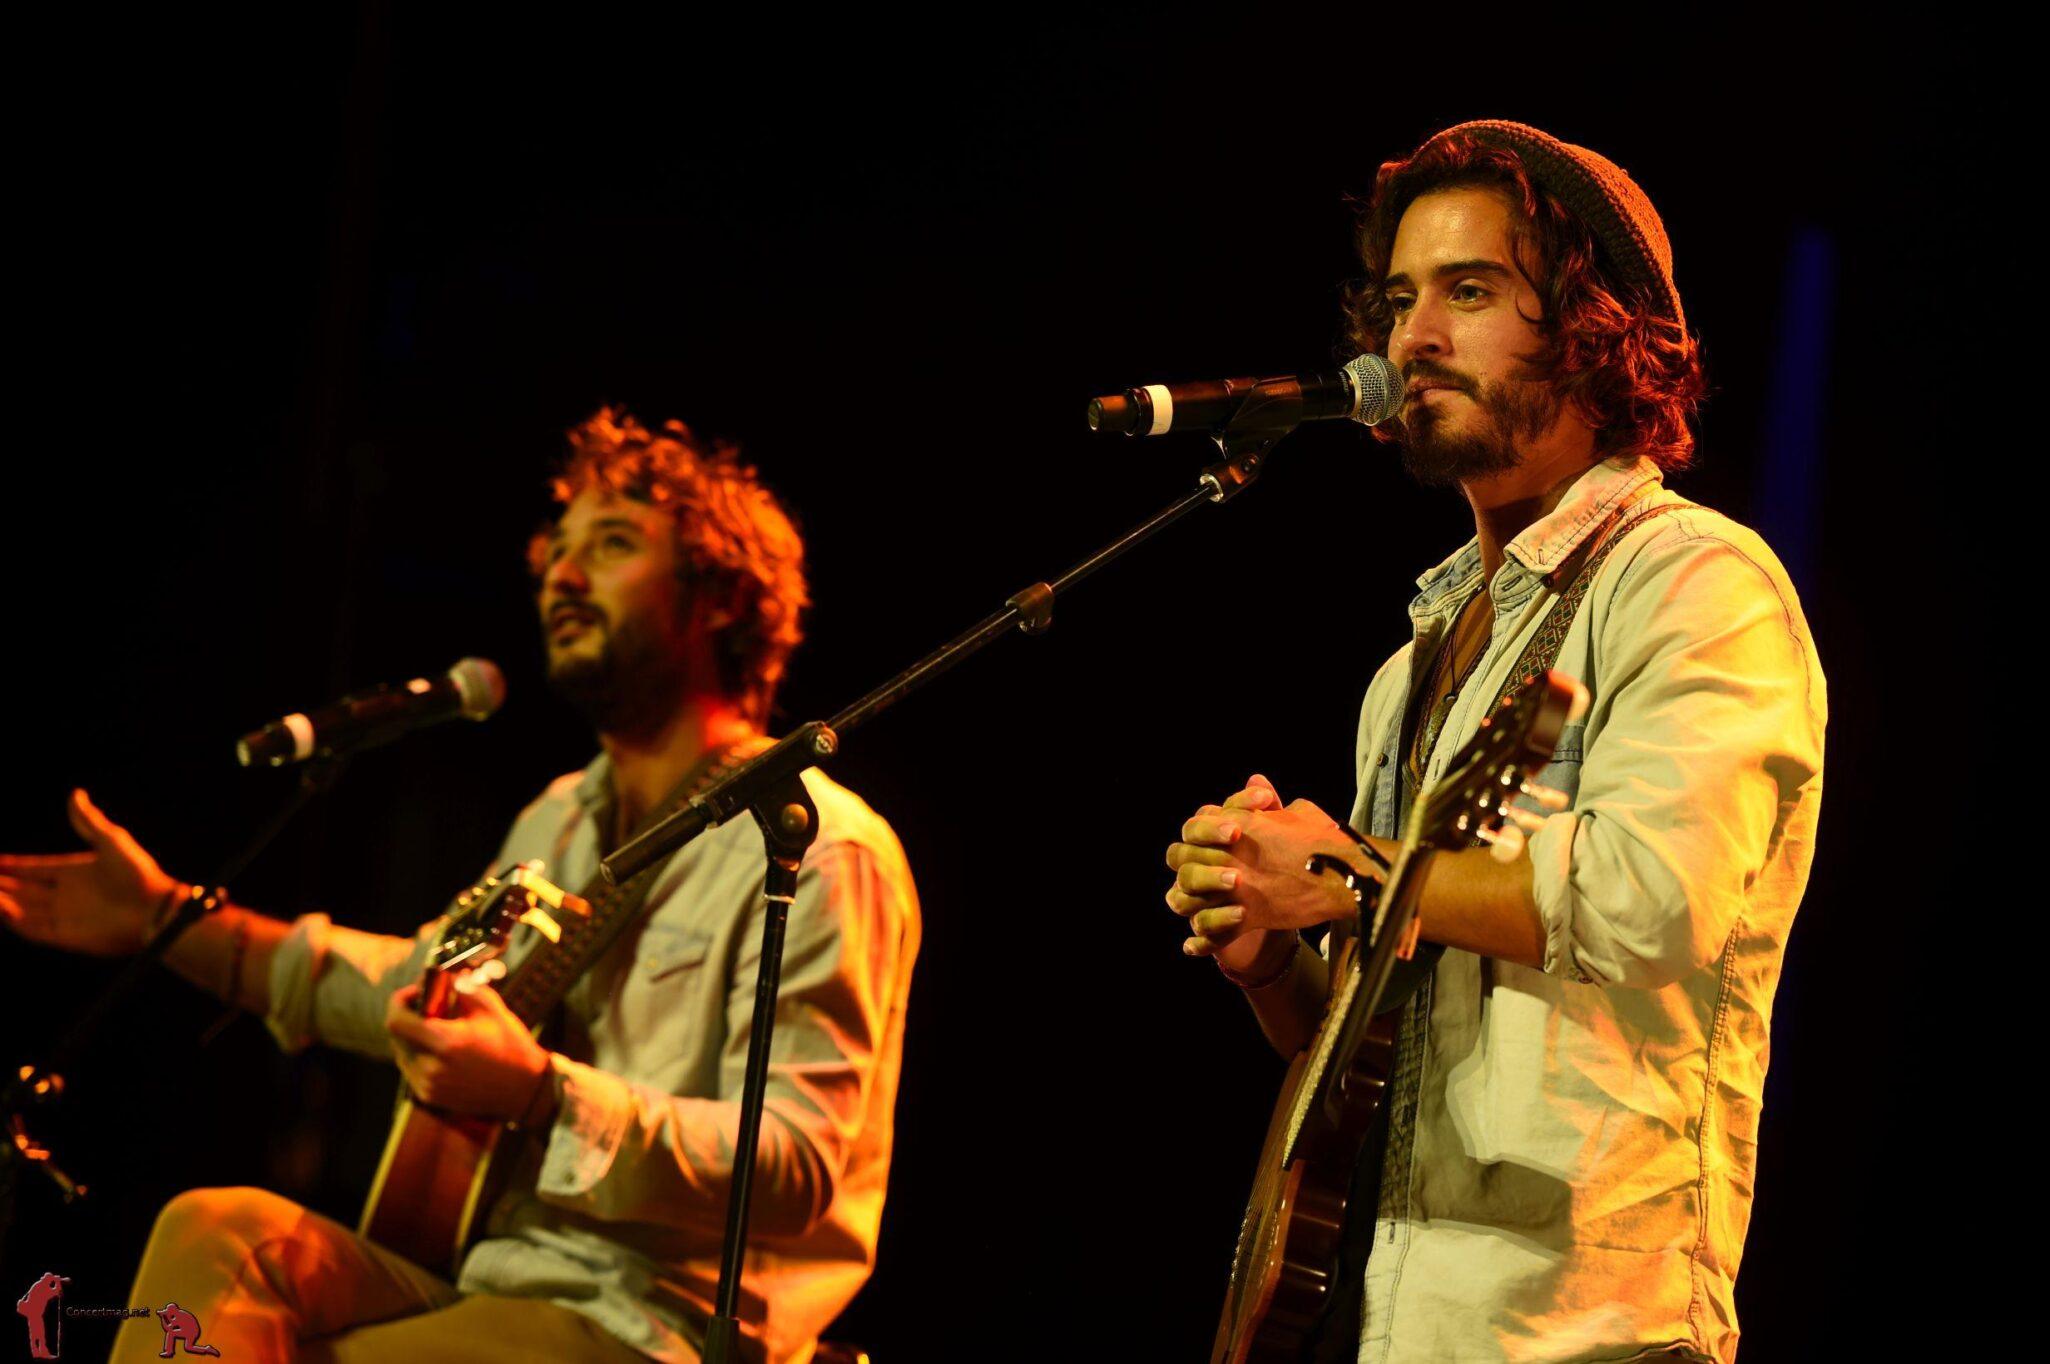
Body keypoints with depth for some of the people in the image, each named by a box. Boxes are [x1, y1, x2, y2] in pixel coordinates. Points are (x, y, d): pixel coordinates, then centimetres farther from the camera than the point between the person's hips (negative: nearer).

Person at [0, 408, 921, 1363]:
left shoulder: (818, 851, -13)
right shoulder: (564, 823, 16)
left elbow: (795, 1169, -22)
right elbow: (428, 985, 31)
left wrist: (543, 1093, -35)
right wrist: (171, 919, 24)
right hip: (494, 1281, 8)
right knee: (216, 1234, -18)